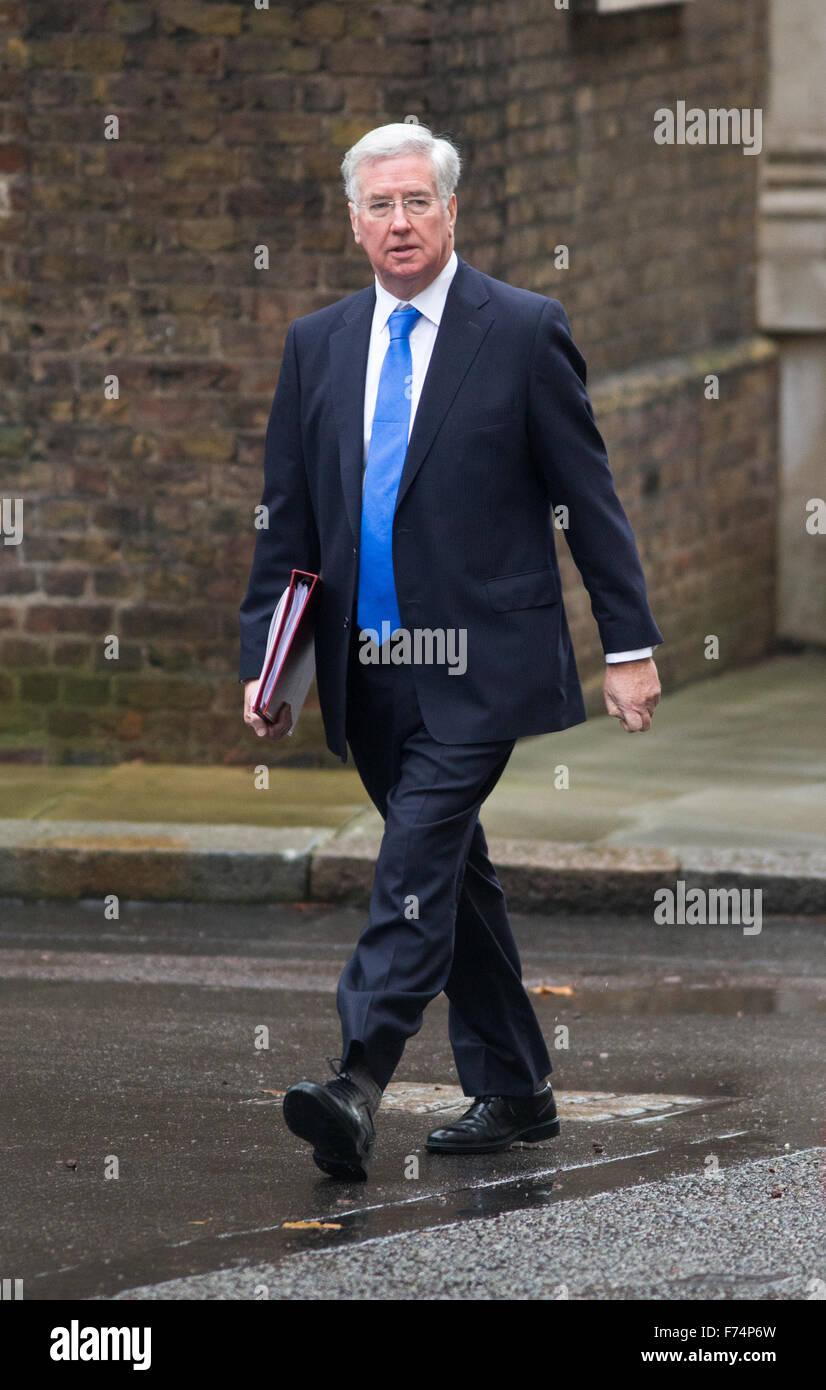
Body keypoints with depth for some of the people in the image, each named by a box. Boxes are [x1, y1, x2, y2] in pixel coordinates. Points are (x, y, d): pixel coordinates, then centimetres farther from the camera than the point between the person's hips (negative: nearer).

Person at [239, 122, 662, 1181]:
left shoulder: (523, 332, -2)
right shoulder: (317, 346, 11)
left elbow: (587, 497, -1)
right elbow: (287, 521, 13)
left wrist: (631, 647, -4)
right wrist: (261, 658, 5)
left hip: (478, 662, -5)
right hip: (368, 671, 5)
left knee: (418, 859, -17)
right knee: (452, 872, 12)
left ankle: (359, 1085, -26)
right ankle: (512, 1093, 21)